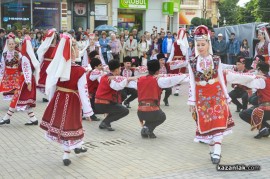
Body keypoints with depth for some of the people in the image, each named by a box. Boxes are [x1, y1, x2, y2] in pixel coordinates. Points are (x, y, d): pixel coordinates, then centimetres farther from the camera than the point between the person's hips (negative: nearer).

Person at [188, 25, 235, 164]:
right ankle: (212, 150, 18)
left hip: (216, 93, 0)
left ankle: (217, 152, -13)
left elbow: (221, 79, 6)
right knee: (206, 123, 4)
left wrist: (226, 96, 6)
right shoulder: (192, 63, 1)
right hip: (201, 96, 1)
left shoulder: (216, 60, 2)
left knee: (218, 122, -11)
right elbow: (192, 83, 1)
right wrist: (191, 101, 0)